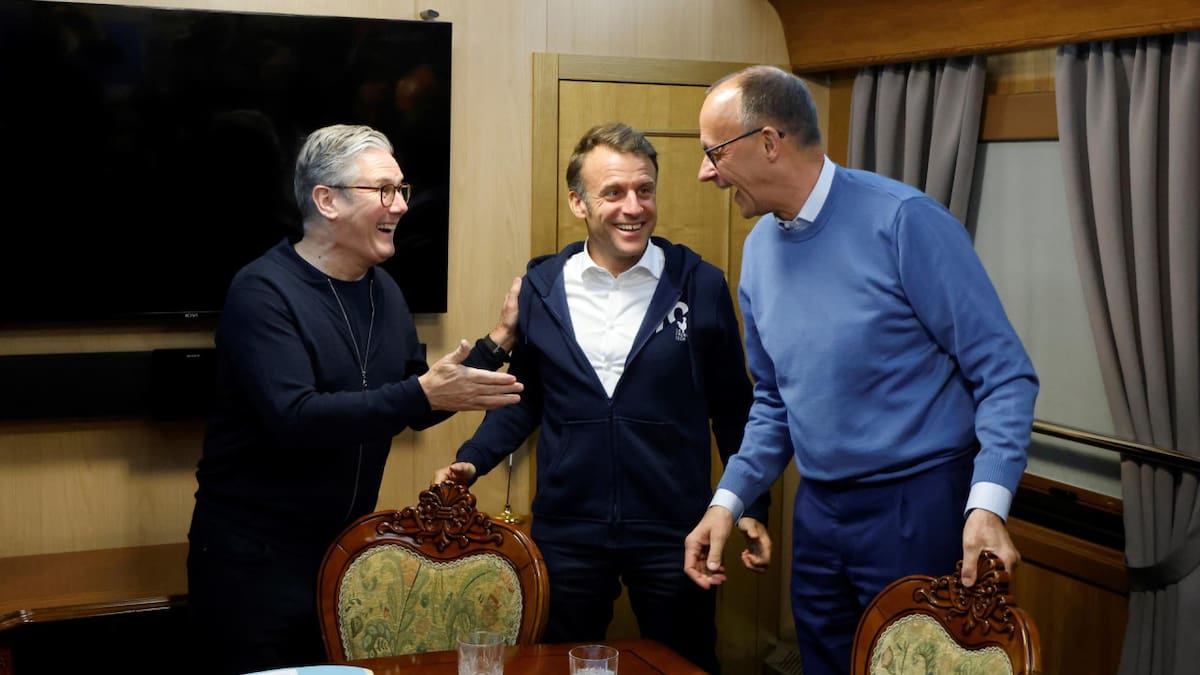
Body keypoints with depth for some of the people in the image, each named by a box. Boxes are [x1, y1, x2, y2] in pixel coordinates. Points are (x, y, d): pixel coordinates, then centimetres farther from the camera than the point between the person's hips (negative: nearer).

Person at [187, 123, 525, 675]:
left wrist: (497, 342, 3)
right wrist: (423, 394, -31)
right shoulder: (264, 292, -16)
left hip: (346, 546, 7)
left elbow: (416, 412, 12)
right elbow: (294, 419, -29)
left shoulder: (382, 290, 7)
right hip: (254, 557, -6)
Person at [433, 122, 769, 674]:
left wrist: (751, 504, 3)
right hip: (566, 530, 2)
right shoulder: (541, 286, 0)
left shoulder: (701, 286, -4)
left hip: (673, 529, -1)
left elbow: (732, 407, 4)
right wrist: (471, 461, -2)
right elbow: (524, 398, 11)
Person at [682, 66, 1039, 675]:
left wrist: (987, 504, -26)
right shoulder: (760, 248, 4)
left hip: (919, 509, -6)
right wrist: (729, 499, 3)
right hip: (818, 512, 7)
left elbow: (1004, 374, -15)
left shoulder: (904, 222, -17)